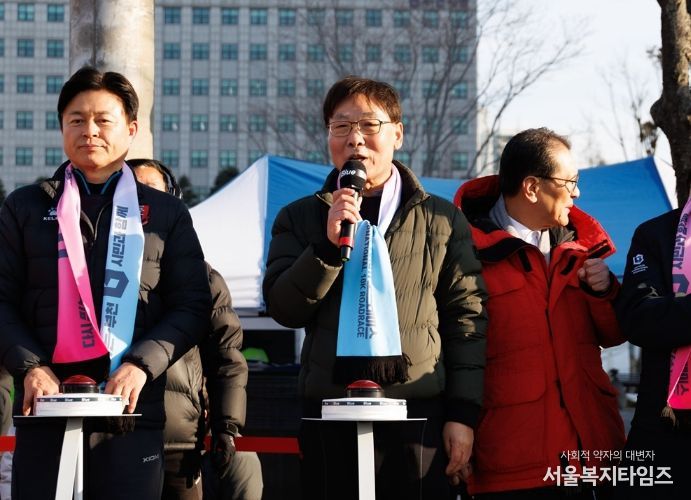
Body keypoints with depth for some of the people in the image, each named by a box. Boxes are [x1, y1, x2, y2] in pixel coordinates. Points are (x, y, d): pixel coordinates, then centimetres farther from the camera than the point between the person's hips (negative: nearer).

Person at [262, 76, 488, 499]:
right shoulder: (301, 218, 11)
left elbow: (466, 319, 5)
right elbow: (283, 308, 1)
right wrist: (329, 245, -13)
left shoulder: (442, 220, 8)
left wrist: (463, 413, -2)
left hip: (420, 412, -1)